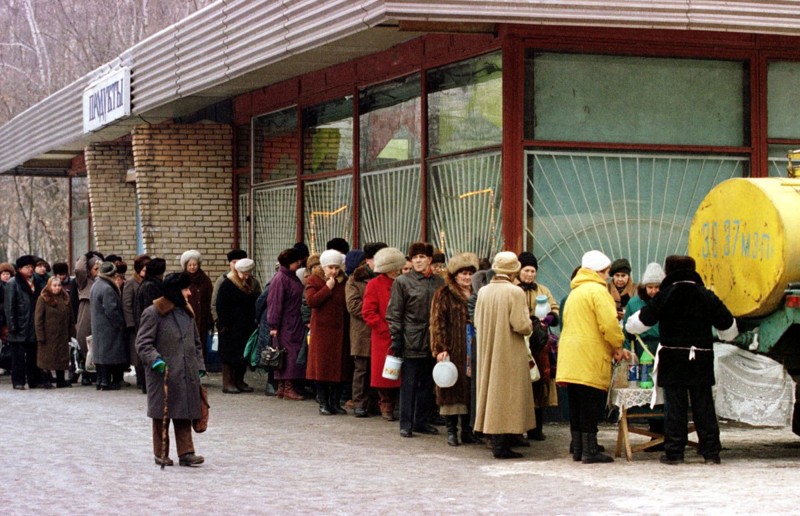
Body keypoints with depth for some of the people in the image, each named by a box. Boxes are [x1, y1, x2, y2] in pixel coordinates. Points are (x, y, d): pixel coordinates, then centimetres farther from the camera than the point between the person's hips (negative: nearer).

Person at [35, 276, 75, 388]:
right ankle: (46, 380, 6)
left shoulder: (65, 299, 10)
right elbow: (38, 319, -9)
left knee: (62, 357, 8)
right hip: (48, 335, -5)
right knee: (47, 358, -2)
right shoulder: (43, 299, -6)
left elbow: (70, 318, 14)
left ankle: (61, 380, 16)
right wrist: (40, 336, -14)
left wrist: (71, 334, 8)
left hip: (62, 336, 5)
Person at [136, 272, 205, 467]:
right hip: (163, 375, -6)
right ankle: (161, 453, 11)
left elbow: (196, 342, 22)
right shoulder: (153, 313, -8)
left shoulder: (186, 313, 15)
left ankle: (186, 453, 6)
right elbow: (143, 343, -10)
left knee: (184, 414, 4)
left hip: (186, 375, 6)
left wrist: (199, 367, 13)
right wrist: (155, 360, -24)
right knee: (162, 415, 2)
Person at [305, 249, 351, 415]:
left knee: (340, 366, 4)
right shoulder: (314, 280, 1)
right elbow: (311, 301, -14)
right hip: (322, 330, -3)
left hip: (340, 330, 3)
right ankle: (323, 403, 4)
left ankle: (335, 402, 12)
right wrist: (328, 288, -15)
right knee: (322, 365, -2)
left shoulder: (344, 282, 10)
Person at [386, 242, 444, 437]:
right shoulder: (402, 282, -2)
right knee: (409, 384, -1)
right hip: (411, 340, -4)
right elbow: (394, 313, -3)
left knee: (427, 384, 9)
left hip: (432, 341, 4)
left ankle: (422, 421, 19)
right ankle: (406, 424, 4)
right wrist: (396, 338, -10)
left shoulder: (439, 282, 8)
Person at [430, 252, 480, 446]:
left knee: (471, 389, 4)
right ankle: (451, 431, 2)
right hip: (453, 351, -4)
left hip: (473, 352, 4)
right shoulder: (444, 295, 0)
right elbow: (438, 323, -6)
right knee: (452, 389, -3)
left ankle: (468, 430, 11)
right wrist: (440, 349, -15)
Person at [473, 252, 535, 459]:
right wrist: (530, 325, 2)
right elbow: (521, 325, -19)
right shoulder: (515, 292, -15)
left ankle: (496, 441, 15)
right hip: (510, 354, -6)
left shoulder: (483, 292, 2)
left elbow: (477, 322, 9)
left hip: (487, 353, 6)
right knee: (508, 396, -1)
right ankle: (502, 444, -4)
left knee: (492, 393, 12)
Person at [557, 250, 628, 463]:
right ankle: (590, 450, -7)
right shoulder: (597, 290, -8)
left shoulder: (575, 292, 22)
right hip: (590, 358, -8)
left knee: (576, 404, 10)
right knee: (590, 404, -6)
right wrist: (617, 346, 0)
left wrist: (613, 348, 18)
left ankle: (577, 448, 14)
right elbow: (609, 323, -17)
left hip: (571, 357, 8)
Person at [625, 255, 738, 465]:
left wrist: (630, 324, 25)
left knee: (675, 405, 1)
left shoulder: (664, 296, -4)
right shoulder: (706, 296, 4)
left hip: (673, 359, -2)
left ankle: (674, 452, 0)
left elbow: (642, 321, 1)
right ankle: (711, 452, 7)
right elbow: (728, 326, 11)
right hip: (701, 359, 2)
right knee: (703, 405, 7)